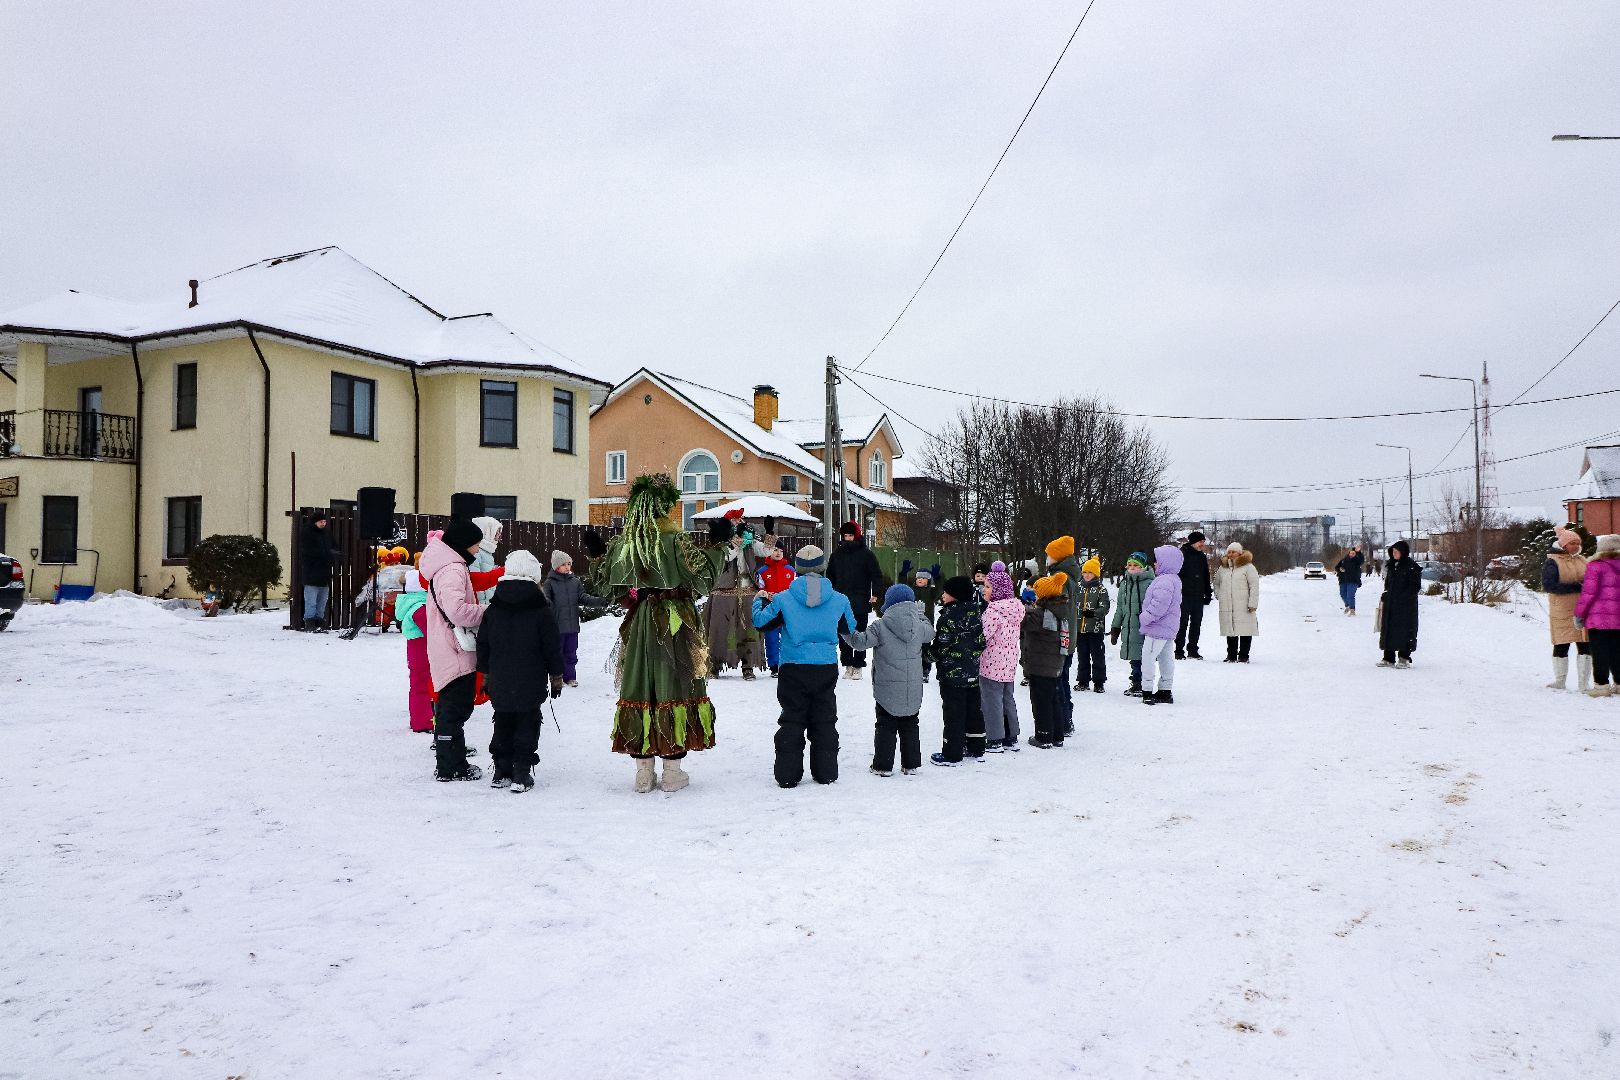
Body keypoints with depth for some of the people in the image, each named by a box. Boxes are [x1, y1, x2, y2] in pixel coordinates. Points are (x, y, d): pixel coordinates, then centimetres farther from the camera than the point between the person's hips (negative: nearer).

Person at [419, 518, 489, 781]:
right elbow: (457, 609, -31)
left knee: (449, 705, 18)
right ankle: (452, 767, 3)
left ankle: (448, 763, 28)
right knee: (457, 708, -3)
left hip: (447, 652, 11)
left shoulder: (445, 567, 15)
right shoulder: (453, 570, -19)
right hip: (457, 653, -11)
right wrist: (486, 613, -18)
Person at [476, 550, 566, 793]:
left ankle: (501, 771, 18)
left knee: (502, 724, 15)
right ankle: (522, 773, 0)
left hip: (499, 682, 4)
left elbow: (483, 644, 10)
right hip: (531, 683, -4)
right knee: (527, 725, 3)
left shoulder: (493, 609, 4)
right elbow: (552, 647, -5)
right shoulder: (542, 610, -8)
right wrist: (557, 676, 6)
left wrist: (486, 674, 20)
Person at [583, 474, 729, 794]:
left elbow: (604, 585, 11)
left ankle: (643, 771, 13)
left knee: (639, 689, 9)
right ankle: (672, 771, 7)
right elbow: (703, 575, -12)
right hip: (674, 626, -3)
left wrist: (596, 556, 25)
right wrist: (717, 546, -4)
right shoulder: (675, 540, -11)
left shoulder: (622, 544, 2)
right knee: (673, 689, 3)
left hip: (638, 628, 4)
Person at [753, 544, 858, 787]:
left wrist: (760, 600, 22)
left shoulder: (783, 599, -8)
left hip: (793, 671, -1)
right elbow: (849, 629, 12)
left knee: (791, 721, 8)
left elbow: (760, 621, 3)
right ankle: (826, 773, 17)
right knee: (825, 721, 13)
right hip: (826, 668, 1)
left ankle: (788, 774, 8)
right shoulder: (839, 600, -4)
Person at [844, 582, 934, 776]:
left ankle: (883, 766, 7)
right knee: (910, 725, 14)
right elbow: (930, 633, 20)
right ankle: (911, 764, 17)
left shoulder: (881, 626, -14)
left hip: (888, 688, -3)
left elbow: (861, 640, -15)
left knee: (885, 726, 6)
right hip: (913, 688, 3)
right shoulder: (919, 625, -2)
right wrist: (922, 614, 34)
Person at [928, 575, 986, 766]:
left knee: (953, 713, -2)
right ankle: (976, 749, 24)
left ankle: (952, 754, 3)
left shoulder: (949, 616, -16)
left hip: (952, 673, -7)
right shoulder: (974, 614, 5)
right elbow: (981, 641, 8)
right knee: (973, 710, 15)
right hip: (972, 672, 7)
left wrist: (931, 655, 1)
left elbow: (942, 645, -17)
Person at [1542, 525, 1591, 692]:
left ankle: (1584, 682, 8)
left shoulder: (1582, 560, 14)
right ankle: (1560, 681, 18)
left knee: (1585, 644, 1)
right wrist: (1575, 587, -21)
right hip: (1562, 611, -5)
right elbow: (1548, 585, -15)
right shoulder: (1552, 562, -5)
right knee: (1561, 645, 4)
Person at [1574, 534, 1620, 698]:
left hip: (1598, 616, -6)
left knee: (1600, 651, -1)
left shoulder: (1595, 566, -9)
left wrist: (1579, 613, -5)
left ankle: (1602, 685, -1)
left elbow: (1589, 592, -12)